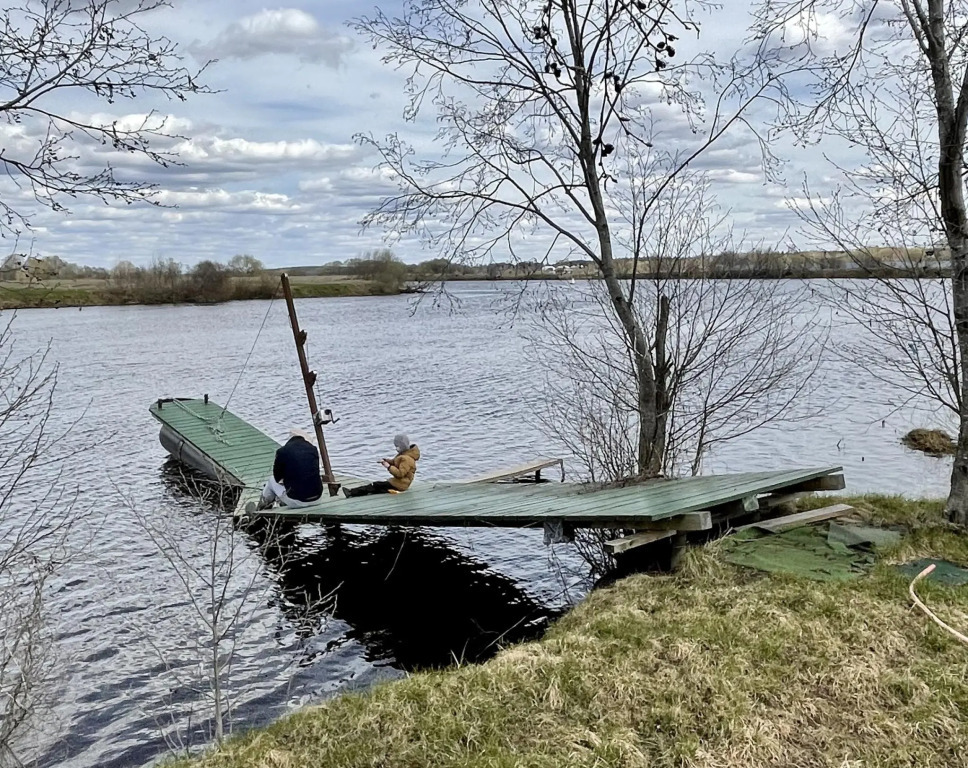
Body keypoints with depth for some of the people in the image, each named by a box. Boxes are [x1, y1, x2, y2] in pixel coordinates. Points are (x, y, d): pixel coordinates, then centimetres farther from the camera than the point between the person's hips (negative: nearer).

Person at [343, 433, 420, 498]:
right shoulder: (403, 454, 12)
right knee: (378, 485, -6)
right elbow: (394, 462, 21)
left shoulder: (407, 459, -21)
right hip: (398, 481, 10)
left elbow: (400, 473, -28)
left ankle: (351, 492, -14)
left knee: (376, 485, -13)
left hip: (399, 484, -10)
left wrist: (389, 467, -23)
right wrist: (385, 461, 2)